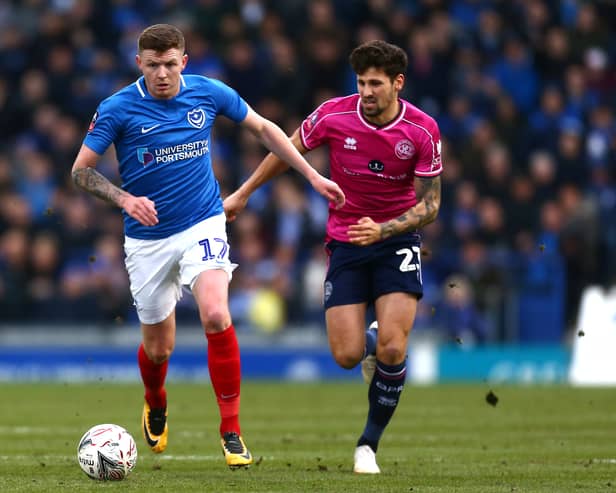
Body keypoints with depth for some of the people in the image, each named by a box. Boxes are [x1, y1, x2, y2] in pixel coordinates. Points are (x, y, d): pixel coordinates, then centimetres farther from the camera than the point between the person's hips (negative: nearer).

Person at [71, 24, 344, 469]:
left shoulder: (209, 93, -5)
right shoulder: (117, 110, -11)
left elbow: (264, 129, 10)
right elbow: (81, 170, -5)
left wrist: (312, 175, 8)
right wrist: (124, 198, -22)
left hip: (202, 224, 0)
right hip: (147, 239, 0)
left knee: (215, 315, -25)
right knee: (158, 346, 7)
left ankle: (232, 431, -15)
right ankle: (156, 406, 44)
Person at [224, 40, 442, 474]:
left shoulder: (423, 130, -14)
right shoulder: (334, 115, -12)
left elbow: (430, 205, -8)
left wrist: (382, 230, -24)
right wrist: (242, 194, 13)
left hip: (395, 240, -1)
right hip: (345, 241, 1)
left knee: (392, 349, -17)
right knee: (347, 355, -7)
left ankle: (370, 443, 3)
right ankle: (371, 345, 33)